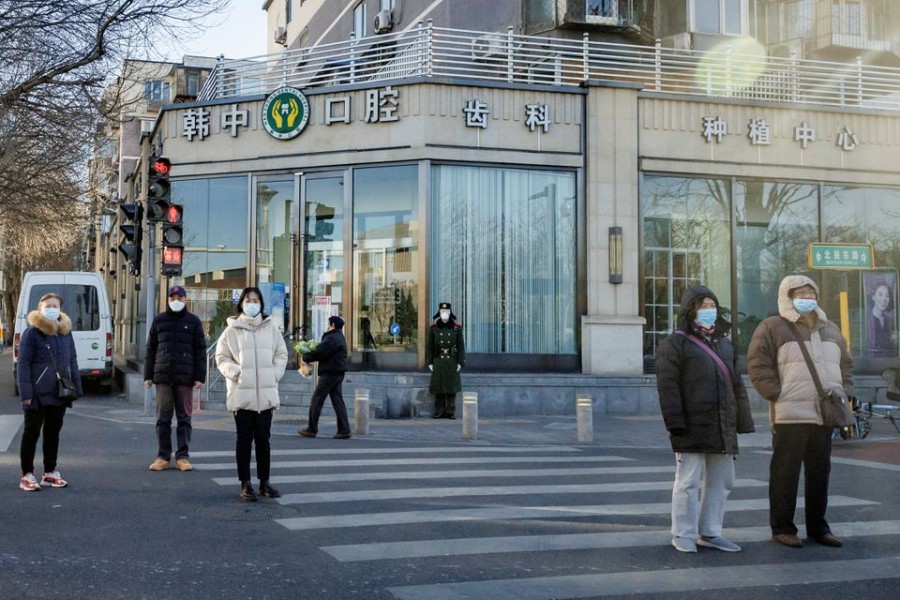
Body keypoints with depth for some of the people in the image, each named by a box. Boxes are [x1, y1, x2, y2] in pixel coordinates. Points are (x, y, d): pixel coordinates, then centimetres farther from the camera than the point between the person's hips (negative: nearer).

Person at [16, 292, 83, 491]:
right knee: (32, 433, 3)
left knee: (53, 433, 13)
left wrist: (76, 388, 9)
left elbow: (72, 361, 14)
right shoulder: (32, 333, -8)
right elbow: (23, 364, -10)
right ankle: (27, 475, 10)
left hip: (60, 393, 6)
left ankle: (50, 472, 23)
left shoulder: (66, 332, 9)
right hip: (38, 394, -5)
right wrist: (26, 392, -16)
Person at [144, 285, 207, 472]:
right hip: (163, 377, 1)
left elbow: (200, 350, 3)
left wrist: (200, 377, -4)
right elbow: (151, 349, 11)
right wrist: (148, 375, 6)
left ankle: (183, 457, 7)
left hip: (185, 377, -1)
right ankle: (162, 457, 9)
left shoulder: (193, 321, 5)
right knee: (163, 418, 4)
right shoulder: (159, 320, 10)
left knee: (184, 418, 2)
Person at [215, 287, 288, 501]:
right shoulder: (232, 330, 1)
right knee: (244, 439, 4)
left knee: (263, 439, 9)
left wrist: (275, 374, -1)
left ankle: (264, 482, 18)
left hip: (266, 393, 2)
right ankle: (245, 484, 11)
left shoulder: (271, 327, 7)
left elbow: (281, 354, 11)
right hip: (241, 393, -2)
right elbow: (222, 358, 3)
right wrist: (236, 373, -10)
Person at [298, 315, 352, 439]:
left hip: (329, 373, -10)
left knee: (316, 400, 0)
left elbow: (319, 353, -20)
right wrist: (308, 357, 10)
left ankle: (312, 429, 5)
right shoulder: (340, 338, 18)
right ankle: (344, 430, 3)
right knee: (338, 401, 7)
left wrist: (305, 357, -4)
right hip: (338, 373, 10)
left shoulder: (331, 338, -15)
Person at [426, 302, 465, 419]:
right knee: (438, 387, 1)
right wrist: (429, 362, 1)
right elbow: (429, 346, 5)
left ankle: (451, 412, 5)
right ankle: (439, 412, 7)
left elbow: (461, 346, 4)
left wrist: (460, 362, -2)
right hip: (438, 361, 0)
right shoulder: (434, 328, 4)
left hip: (452, 361, 0)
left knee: (451, 388, 0)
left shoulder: (457, 328, 3)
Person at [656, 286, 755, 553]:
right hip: (692, 428, -7)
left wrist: (743, 421, 12)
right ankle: (683, 535, 7)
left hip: (723, 428, 7)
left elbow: (737, 385, 20)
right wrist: (676, 423, -16)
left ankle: (709, 533, 21)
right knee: (689, 481, -3)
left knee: (721, 481, 11)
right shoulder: (675, 343, -1)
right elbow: (668, 386, -9)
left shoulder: (725, 344, 20)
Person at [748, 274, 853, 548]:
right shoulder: (772, 328, -1)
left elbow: (846, 364, 26)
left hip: (824, 415, 6)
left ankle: (818, 527, 20)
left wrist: (844, 392, 10)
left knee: (819, 472, 10)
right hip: (790, 416, -6)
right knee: (786, 472, -2)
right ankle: (782, 527, 7)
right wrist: (778, 396, -13)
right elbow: (758, 367, -7)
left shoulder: (830, 330, 20)